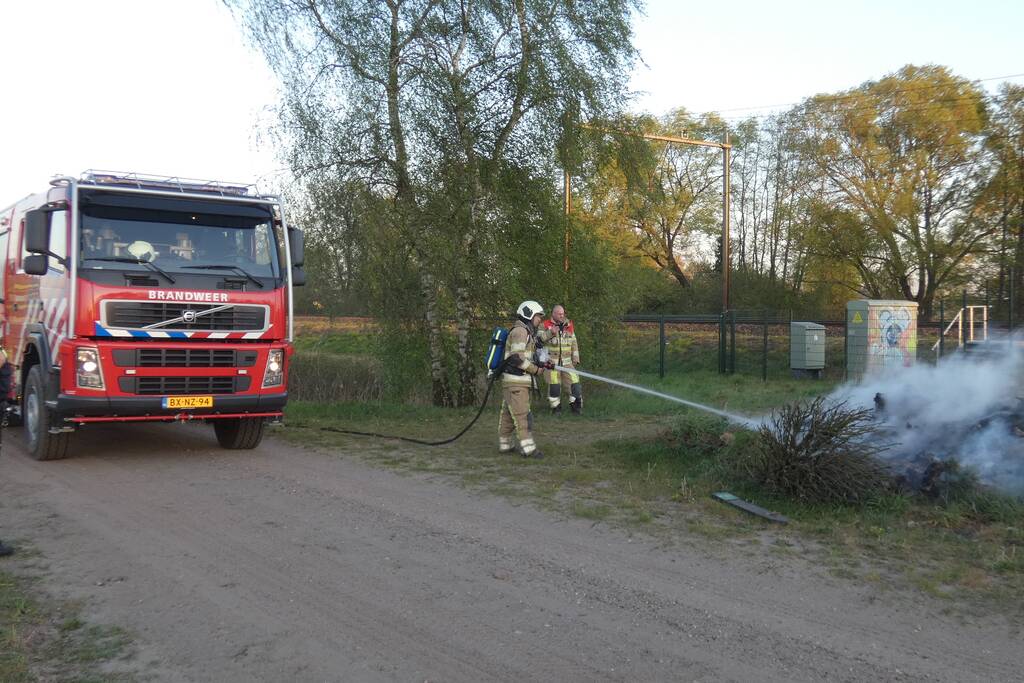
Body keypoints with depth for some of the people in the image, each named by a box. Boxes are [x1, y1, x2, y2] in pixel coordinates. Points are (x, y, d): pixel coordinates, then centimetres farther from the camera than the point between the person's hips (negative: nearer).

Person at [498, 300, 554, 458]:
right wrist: (535, 370, -13)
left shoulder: (527, 332, 20)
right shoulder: (520, 331, -13)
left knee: (508, 414, 13)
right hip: (515, 381, -10)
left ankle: (505, 445, 19)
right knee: (522, 414, -10)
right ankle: (528, 448, -10)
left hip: (518, 381, 10)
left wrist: (541, 364, 7)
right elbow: (516, 358, -21)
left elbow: (526, 358, 22)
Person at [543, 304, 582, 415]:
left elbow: (573, 343, 19)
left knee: (573, 382, -4)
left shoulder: (568, 325, 12)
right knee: (554, 385, -3)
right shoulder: (546, 326, -1)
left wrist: (575, 358, 15)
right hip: (552, 362, -3)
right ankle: (555, 407, 12)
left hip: (567, 361, 3)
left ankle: (576, 406, 7)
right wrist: (550, 333, -26)